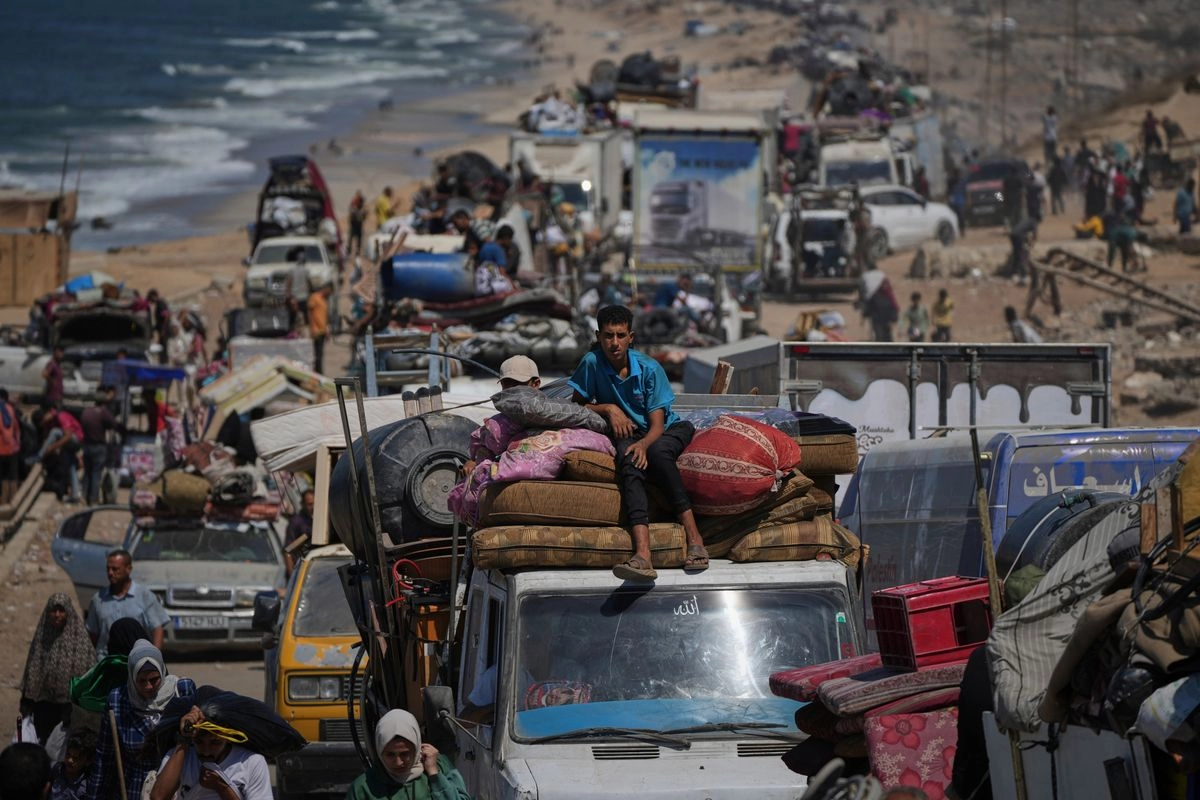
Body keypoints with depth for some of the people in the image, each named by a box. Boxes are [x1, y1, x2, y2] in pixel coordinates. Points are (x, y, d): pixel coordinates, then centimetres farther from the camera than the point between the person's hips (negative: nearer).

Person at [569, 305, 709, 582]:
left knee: (656, 452, -36)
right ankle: (642, 554, -56)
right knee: (628, 461, -34)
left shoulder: (649, 369, -12)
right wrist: (608, 409, -16)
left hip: (669, 431, -1)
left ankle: (694, 537, -40)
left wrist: (644, 444, -36)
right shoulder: (592, 363, -8)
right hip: (627, 434, 1)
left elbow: (657, 425, -15)